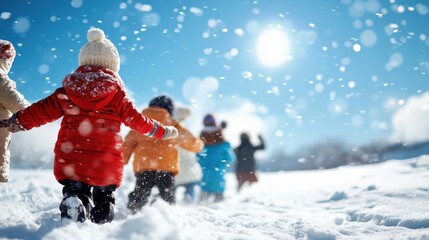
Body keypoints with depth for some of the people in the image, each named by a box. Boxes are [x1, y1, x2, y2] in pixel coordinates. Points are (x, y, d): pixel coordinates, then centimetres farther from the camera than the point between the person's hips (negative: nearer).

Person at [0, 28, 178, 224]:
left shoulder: (67, 90, 5)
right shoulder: (116, 93, 0)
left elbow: (44, 110, 8)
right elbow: (136, 119, 3)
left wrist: (16, 121, 23)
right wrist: (163, 131, 15)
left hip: (71, 159, 1)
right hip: (106, 161, -1)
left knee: (75, 193, 8)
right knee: (104, 199, 16)